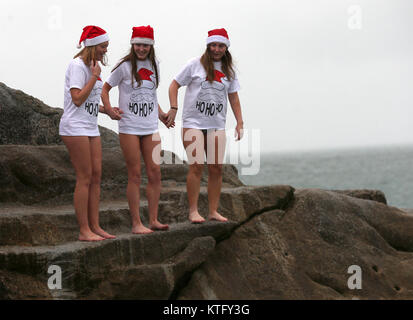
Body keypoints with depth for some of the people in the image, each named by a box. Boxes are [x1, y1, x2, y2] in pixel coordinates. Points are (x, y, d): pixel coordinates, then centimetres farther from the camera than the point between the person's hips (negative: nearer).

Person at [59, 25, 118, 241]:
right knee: (84, 178, -8)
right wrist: (95, 76, -17)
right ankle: (84, 230, -5)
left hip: (91, 128, 9)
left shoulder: (92, 66, 15)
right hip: (75, 127, -9)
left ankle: (95, 226, 11)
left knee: (96, 176, 6)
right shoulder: (77, 66, -12)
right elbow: (77, 99, -21)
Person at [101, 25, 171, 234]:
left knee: (155, 172, 2)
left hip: (150, 127, 5)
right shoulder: (125, 67, -4)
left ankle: (153, 220, 10)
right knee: (135, 175, -3)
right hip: (129, 128, -5)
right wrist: (109, 110, -13)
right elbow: (105, 88, 1)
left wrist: (161, 114, 17)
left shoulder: (154, 66, 11)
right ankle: (136, 223, 1)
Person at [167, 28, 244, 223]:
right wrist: (174, 108, -9)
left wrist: (240, 122, 12)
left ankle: (213, 211, 9)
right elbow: (175, 85, 5)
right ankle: (193, 211, -6)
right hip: (193, 123, -4)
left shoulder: (228, 71, 13)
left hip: (217, 125, 4)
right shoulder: (196, 65, 1)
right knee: (196, 166, -11)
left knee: (216, 168, 1)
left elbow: (233, 97, 19)